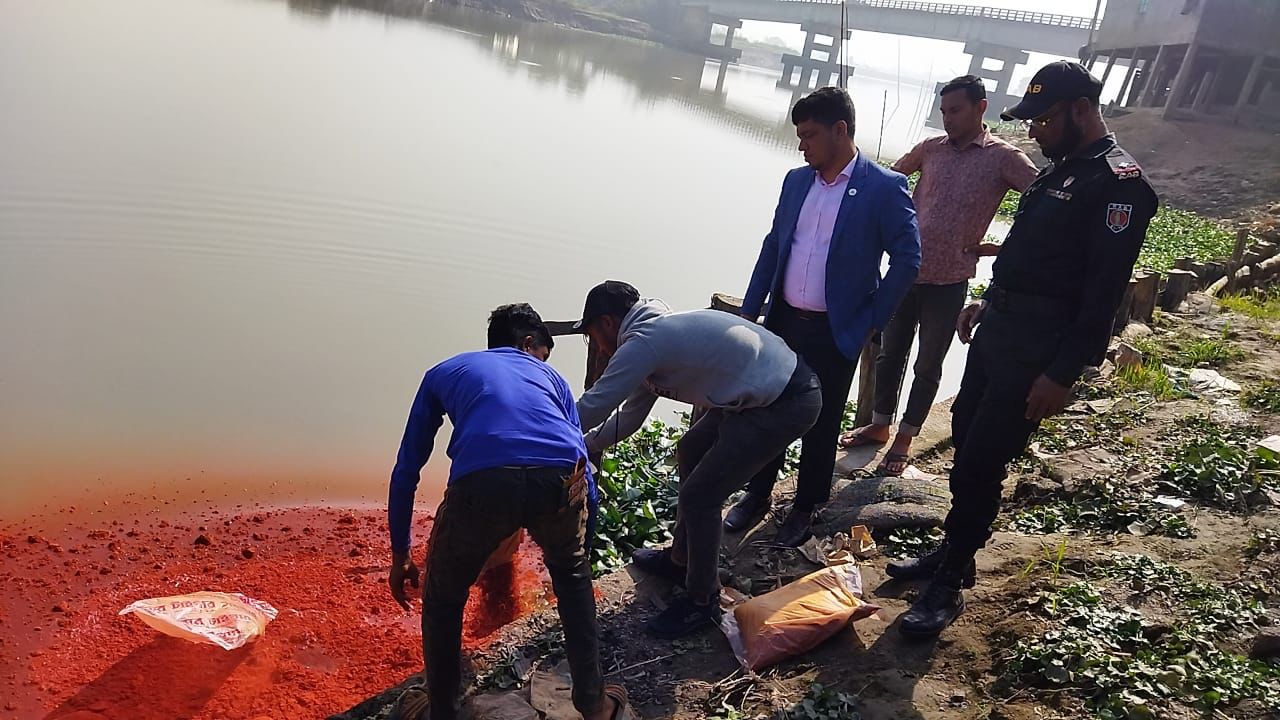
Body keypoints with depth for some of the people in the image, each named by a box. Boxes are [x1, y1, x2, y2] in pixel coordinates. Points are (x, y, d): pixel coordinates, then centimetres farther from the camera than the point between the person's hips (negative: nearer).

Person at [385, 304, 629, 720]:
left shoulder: (444, 373, 35)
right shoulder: (549, 375, 37)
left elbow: (406, 472, 34)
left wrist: (400, 556, 42)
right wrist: (580, 543, 49)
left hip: (481, 481, -1)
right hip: (560, 479, 2)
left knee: (443, 600, 28)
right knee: (572, 575, 34)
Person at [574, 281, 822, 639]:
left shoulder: (642, 343, -17)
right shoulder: (660, 332, 14)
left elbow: (590, 410, -15)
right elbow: (629, 417, 22)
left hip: (786, 404, -10)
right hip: (774, 385, 10)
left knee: (698, 496, -4)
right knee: (690, 452, 23)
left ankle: (702, 602, 15)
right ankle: (680, 559, 38)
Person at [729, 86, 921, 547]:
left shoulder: (885, 188, -11)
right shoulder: (796, 180, 6)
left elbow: (907, 261, -10)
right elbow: (772, 247, 11)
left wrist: (872, 321, -9)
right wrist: (750, 311, 8)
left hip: (835, 333, -5)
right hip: (783, 321, 5)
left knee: (820, 425, 9)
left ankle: (805, 507, 28)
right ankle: (757, 495, 32)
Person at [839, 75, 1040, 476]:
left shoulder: (1003, 159, -8)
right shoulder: (930, 148, 4)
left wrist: (1001, 248, -10)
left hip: (949, 282, -4)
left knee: (928, 366, 9)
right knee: (890, 354, 15)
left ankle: (905, 439, 23)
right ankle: (880, 425, 31)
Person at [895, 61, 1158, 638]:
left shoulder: (1118, 183, -15)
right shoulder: (1057, 170, 14)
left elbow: (1104, 293, -20)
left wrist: (1062, 374, -22)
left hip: (1038, 349, -9)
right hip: (998, 329, 9)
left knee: (979, 465, -6)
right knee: (966, 445, 14)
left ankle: (948, 587, 7)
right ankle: (951, 552, 28)